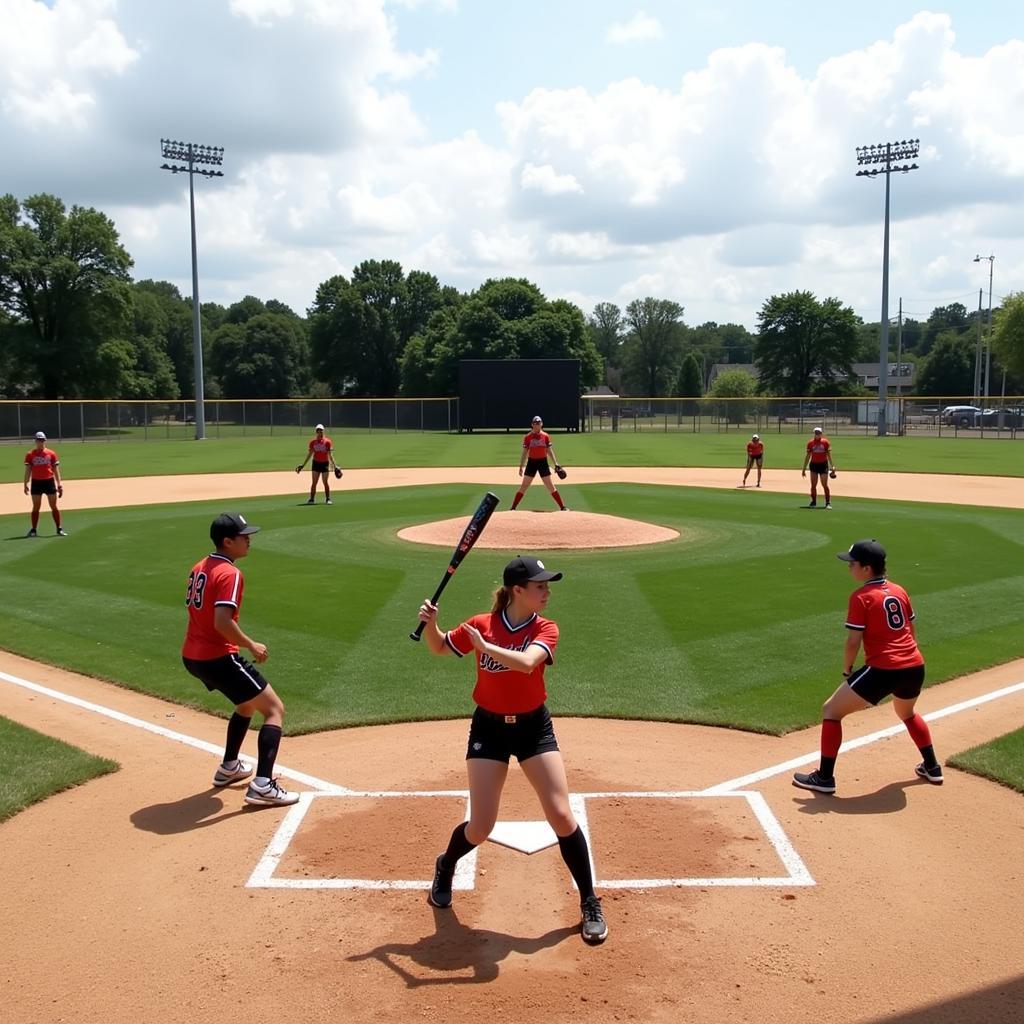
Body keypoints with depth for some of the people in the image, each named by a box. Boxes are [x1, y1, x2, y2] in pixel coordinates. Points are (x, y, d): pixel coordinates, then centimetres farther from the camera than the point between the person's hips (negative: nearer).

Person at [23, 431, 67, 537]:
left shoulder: (51, 453, 5)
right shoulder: (30, 455, 3)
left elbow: (56, 469, 5)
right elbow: (28, 470, 3)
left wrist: (59, 484, 0)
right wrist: (26, 484, -5)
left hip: (49, 481, 0)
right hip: (36, 482, 0)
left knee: (54, 506, 2)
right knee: (36, 507, 4)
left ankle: (59, 529, 7)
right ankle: (33, 530, 10)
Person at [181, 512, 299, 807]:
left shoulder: (199, 568, 11)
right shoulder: (229, 573, -17)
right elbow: (222, 622, -28)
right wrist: (252, 645, -16)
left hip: (192, 656, 10)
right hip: (218, 657, -9)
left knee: (248, 703, 30)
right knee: (274, 709, -4)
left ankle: (229, 768, 38)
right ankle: (262, 785, -16)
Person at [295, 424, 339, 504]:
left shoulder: (327, 441, -2)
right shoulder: (313, 442, 5)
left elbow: (330, 454, -2)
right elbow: (309, 454, 8)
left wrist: (334, 465, -7)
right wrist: (303, 465, 5)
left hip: (325, 463, -2)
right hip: (316, 463, 2)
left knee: (326, 482, 2)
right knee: (314, 482, 0)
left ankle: (328, 499, 12)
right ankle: (312, 499, 4)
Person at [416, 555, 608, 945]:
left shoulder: (545, 629, -10)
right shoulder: (480, 625, -8)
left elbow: (526, 662, -31)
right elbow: (439, 647, 8)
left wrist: (484, 646, -28)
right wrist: (430, 623, -11)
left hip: (534, 727, 0)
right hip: (489, 727, 0)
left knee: (561, 815, -4)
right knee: (480, 827, -1)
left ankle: (590, 903, 13)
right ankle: (445, 867, 34)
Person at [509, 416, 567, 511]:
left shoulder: (545, 436, 2)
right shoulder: (528, 437, 0)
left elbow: (550, 450, 5)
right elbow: (524, 452, 2)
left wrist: (556, 464, -1)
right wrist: (521, 467, -1)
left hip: (543, 462, 1)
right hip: (532, 462, -1)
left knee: (550, 485, 2)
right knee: (524, 485, 0)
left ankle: (562, 507, 7)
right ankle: (513, 507, 4)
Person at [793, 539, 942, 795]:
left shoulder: (861, 597, -9)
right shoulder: (899, 591, 12)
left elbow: (853, 641, -10)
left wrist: (847, 671, 4)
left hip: (883, 670, -8)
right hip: (915, 667, 8)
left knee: (831, 710, 4)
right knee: (907, 713, 37)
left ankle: (824, 778, 3)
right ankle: (932, 768, 46)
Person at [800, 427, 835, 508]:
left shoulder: (825, 442, 0)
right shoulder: (810, 443, 4)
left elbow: (829, 454, 1)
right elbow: (808, 456, 8)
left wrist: (832, 466, -7)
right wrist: (804, 469, 7)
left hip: (823, 464, -2)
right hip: (814, 464, 2)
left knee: (825, 485, -4)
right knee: (813, 485, 3)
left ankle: (828, 503, 3)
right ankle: (813, 502, 15)